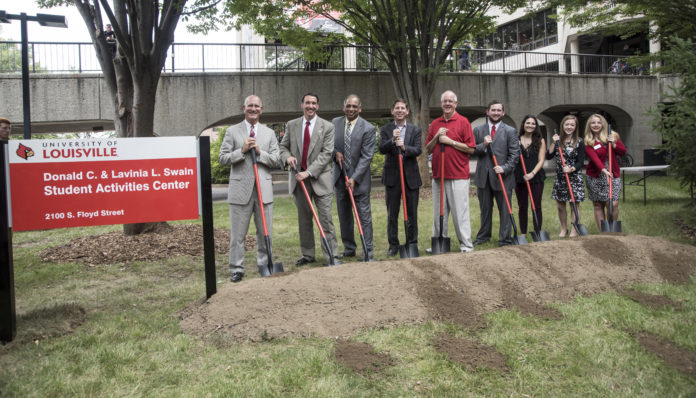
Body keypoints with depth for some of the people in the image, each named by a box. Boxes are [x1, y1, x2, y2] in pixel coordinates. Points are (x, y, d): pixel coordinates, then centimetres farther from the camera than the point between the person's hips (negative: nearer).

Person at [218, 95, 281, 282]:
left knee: (265, 232, 8)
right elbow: (223, 158, -1)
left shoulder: (269, 133, 12)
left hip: (264, 188, 2)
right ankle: (236, 269, 10)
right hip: (240, 188, -2)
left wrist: (260, 152, -9)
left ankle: (265, 265, 21)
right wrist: (242, 150, -12)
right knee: (237, 233, 1)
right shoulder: (232, 132, 5)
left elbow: (276, 161, 5)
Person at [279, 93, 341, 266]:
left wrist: (309, 172, -17)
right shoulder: (291, 125, 8)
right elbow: (283, 146, 14)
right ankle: (307, 254, 22)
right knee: (304, 219, 10)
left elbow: (326, 153, -8)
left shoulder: (327, 127, -2)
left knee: (325, 219, -4)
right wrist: (287, 156, -10)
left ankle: (331, 256, 1)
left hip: (320, 179, -3)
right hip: (299, 178, 3)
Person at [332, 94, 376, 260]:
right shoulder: (335, 123, 5)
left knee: (364, 215, -4)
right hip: (340, 176, 5)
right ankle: (349, 249, 23)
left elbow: (366, 156, -13)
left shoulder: (368, 129, -9)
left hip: (359, 178, -5)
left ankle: (368, 251, 1)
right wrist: (335, 152, -7)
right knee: (344, 215, 11)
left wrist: (354, 178, -19)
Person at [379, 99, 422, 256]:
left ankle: (412, 244, 15)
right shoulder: (385, 129, 5)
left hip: (411, 176, 0)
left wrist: (404, 147, -25)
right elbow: (382, 149, -8)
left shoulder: (416, 130, 6)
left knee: (412, 213, 5)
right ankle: (393, 245, 13)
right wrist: (392, 140, -27)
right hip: (392, 176, 0)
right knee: (392, 214, 4)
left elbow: (418, 150, -7)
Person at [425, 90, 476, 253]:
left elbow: (471, 148, -5)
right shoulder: (435, 124, 14)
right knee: (438, 212, 9)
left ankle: (466, 244, 2)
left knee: (460, 212, -4)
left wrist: (450, 141, -10)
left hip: (458, 175, -5)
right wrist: (436, 137, -3)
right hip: (438, 175, 5)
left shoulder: (463, 122, 1)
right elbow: (428, 149, 13)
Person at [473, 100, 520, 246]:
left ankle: (505, 239, 8)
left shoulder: (510, 131, 2)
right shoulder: (478, 130, 9)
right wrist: (483, 145, -15)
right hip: (483, 176, 3)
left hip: (502, 176, -2)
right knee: (485, 208, 14)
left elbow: (515, 154, -2)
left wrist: (504, 168, -16)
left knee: (504, 209, 1)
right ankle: (484, 235, 26)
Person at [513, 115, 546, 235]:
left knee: (536, 206, 3)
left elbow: (541, 160, -3)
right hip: (520, 177, 1)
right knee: (522, 206, 7)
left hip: (536, 177, -1)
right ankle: (523, 233, 15)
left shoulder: (540, 141, 3)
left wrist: (532, 173, -15)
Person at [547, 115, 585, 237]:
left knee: (574, 204, 2)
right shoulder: (558, 141, 7)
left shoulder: (579, 143, -4)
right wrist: (553, 142, -10)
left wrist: (571, 169, -24)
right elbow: (549, 156, -3)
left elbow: (581, 162, -7)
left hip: (574, 178, -4)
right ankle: (564, 229, 25)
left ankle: (574, 230, 13)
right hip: (559, 178, 4)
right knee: (560, 205, 9)